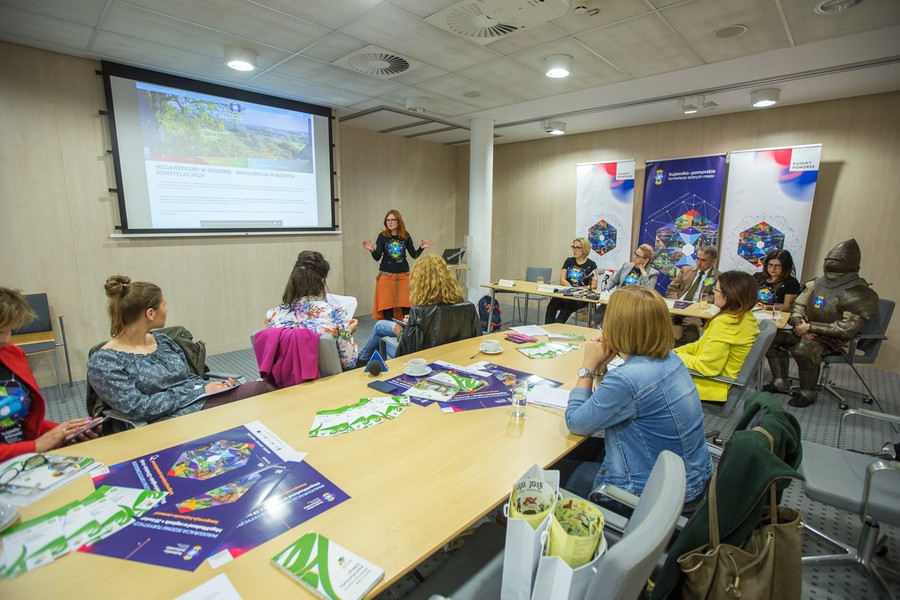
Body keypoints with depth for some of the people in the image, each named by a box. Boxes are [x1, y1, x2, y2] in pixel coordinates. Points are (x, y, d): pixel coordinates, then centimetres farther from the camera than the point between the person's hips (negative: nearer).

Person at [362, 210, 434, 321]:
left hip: (404, 275, 1)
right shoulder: (382, 236, -2)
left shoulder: (406, 236, 2)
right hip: (386, 275, -1)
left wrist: (421, 247, -10)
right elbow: (377, 257, -4)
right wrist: (372, 250, -22)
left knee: (406, 305, 2)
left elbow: (414, 255, 6)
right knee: (387, 305, 2)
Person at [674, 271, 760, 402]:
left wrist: (677, 357, -10)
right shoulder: (747, 317, 0)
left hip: (714, 386, -9)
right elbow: (705, 344, 8)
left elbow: (707, 366, -25)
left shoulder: (724, 322, -28)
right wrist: (675, 352, 3)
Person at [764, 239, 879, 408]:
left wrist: (810, 327, -20)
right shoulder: (818, 283, 2)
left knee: (803, 350, -35)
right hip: (808, 333, 7)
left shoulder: (860, 295, -16)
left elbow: (846, 329, -21)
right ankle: (780, 383, 1)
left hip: (832, 341, -7)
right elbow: (798, 305, 9)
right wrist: (798, 324, -11)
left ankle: (808, 393, -12)